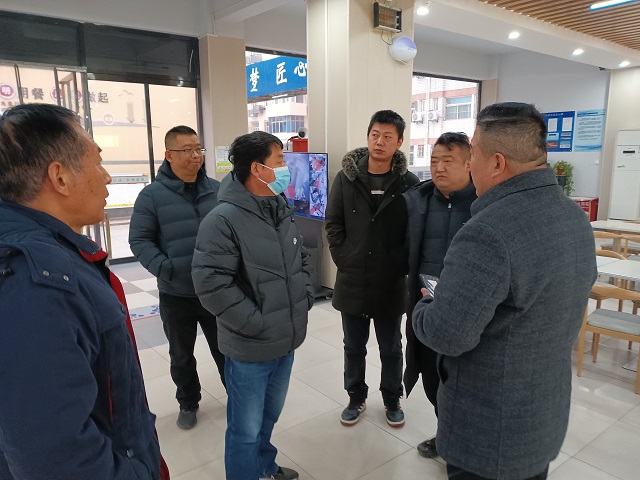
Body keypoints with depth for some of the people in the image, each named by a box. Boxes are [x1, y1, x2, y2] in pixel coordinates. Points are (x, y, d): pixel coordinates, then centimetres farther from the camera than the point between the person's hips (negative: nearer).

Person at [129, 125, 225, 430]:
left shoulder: (217, 190, 1)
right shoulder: (152, 195, -8)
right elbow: (139, 240, -7)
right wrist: (164, 268, -21)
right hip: (175, 294, -1)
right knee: (181, 355, 18)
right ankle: (188, 403, 39)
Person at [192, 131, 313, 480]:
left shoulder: (282, 211, 6)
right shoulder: (224, 220, -20)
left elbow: (301, 260, 17)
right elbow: (211, 284, -24)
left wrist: (305, 298, 4)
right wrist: (257, 323, -20)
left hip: (286, 342, 8)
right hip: (250, 348, -7)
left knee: (269, 417, 27)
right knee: (246, 429, 11)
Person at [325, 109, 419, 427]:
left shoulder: (408, 182, -7)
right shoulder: (346, 177, -3)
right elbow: (333, 224, 1)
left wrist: (402, 266, -9)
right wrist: (343, 259, -5)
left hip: (391, 282, -1)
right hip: (352, 279, 2)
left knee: (391, 347, 17)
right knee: (354, 346, 17)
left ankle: (392, 399, 38)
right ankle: (356, 397, 37)